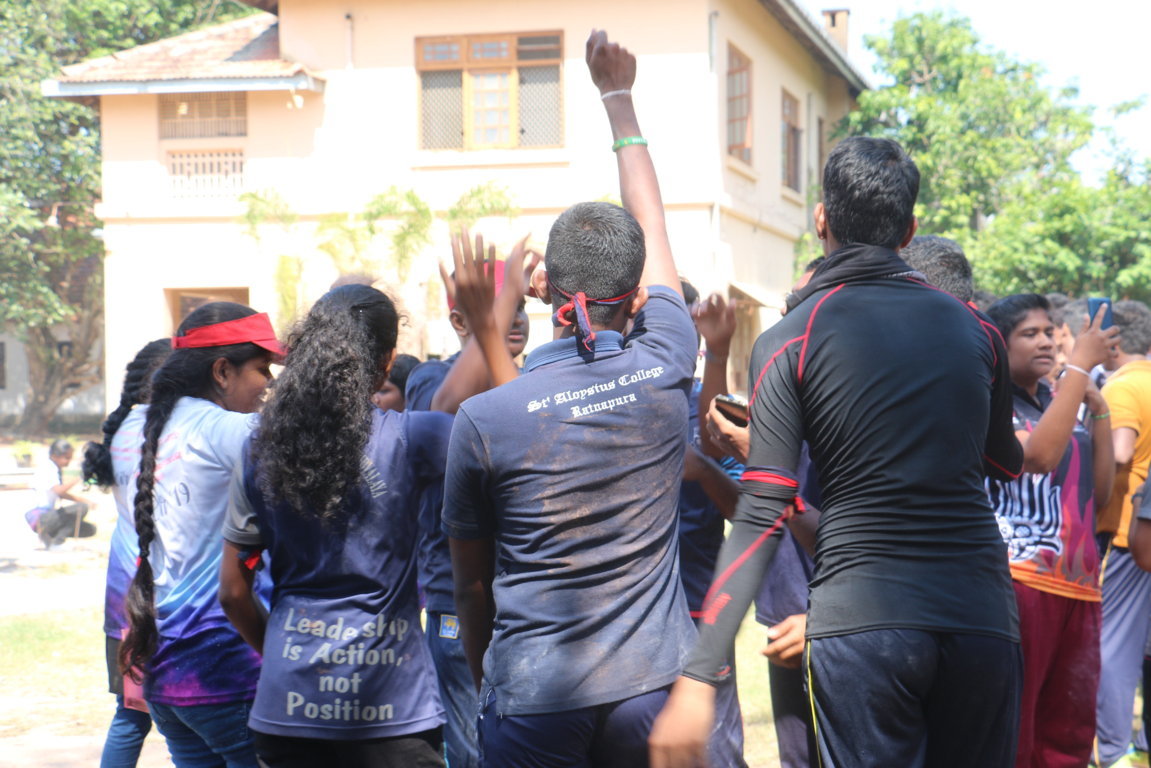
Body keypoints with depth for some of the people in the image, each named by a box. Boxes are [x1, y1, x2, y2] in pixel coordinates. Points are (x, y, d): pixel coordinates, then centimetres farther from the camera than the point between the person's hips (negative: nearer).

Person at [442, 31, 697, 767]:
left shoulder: (484, 419, -8)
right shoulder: (663, 375, -3)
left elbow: (471, 580, 3)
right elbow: (651, 224, 14)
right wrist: (620, 96, 27)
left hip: (534, 699, -2)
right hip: (652, 683, 2)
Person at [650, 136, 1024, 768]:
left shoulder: (789, 341, -1)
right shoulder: (972, 327, 9)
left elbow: (763, 515, -9)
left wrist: (699, 676, -9)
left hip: (860, 616, -3)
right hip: (982, 614, 3)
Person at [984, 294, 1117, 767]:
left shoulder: (1058, 404, 16)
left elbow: (1100, 492, 15)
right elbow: (1039, 455, -22)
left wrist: (1099, 409, 6)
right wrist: (1080, 365, -14)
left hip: (1079, 586, 7)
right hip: (1019, 581, -7)